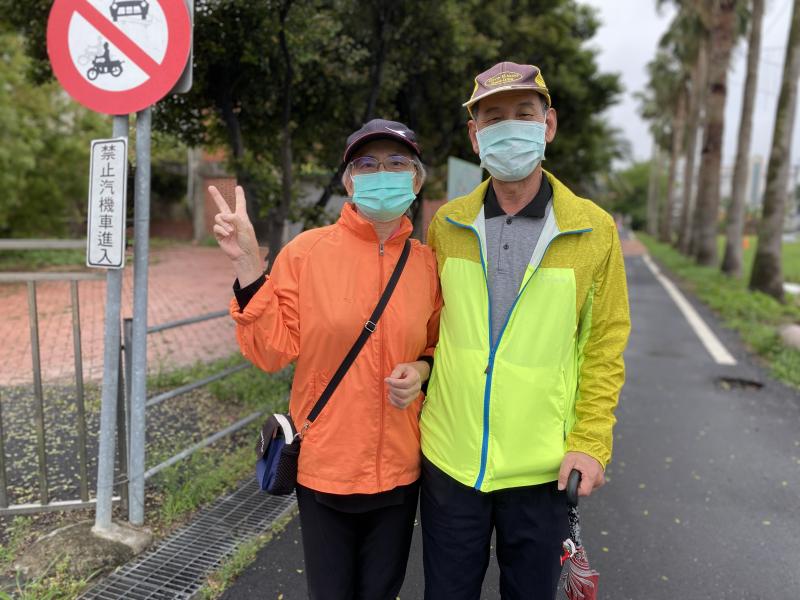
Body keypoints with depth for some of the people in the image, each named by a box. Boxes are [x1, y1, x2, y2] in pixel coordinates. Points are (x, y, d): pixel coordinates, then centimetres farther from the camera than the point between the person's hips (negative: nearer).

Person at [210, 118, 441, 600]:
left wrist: (422, 370, -9)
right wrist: (248, 264, -19)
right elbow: (273, 351, -11)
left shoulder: (428, 263, -2)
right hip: (324, 464, -2)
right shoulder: (306, 252, -10)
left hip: (399, 468, 2)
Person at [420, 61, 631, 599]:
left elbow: (605, 347, -3)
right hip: (448, 459, 2)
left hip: (541, 469, -1)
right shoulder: (447, 224, 0)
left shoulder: (594, 230, -6)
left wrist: (591, 442, -8)